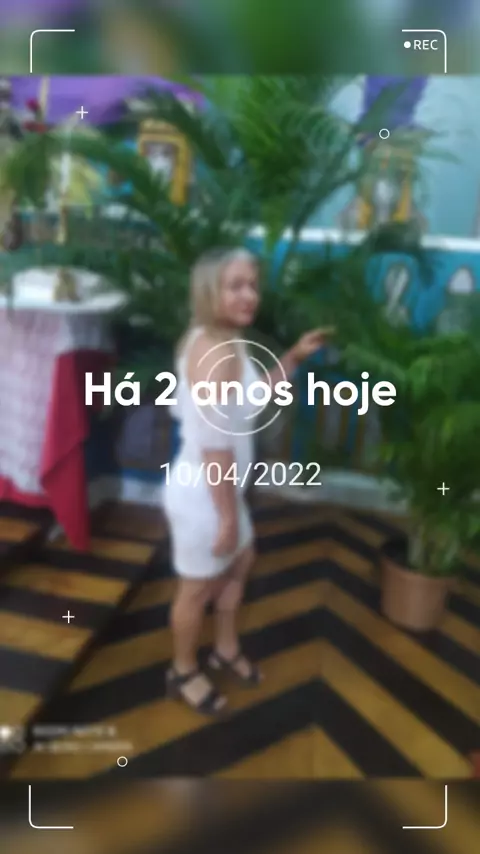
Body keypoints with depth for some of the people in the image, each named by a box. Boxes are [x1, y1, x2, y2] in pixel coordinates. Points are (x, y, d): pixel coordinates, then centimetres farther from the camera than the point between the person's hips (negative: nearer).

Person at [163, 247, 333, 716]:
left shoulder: (225, 342, 5)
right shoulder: (214, 350, -26)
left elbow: (252, 399, 18)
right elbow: (213, 444, -27)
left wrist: (294, 357, 11)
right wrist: (227, 515, -21)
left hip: (219, 488, 10)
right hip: (201, 494, -10)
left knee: (240, 562, 26)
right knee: (198, 587, 12)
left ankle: (226, 650, 49)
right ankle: (183, 673, 38)